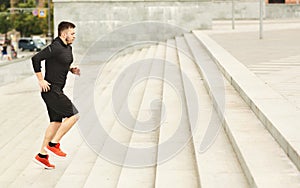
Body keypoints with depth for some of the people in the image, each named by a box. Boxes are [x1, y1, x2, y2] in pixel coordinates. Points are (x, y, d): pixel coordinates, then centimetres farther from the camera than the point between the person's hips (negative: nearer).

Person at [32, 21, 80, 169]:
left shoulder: (68, 48, 13)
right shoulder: (55, 47, -17)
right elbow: (36, 58, -23)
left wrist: (72, 70, 10)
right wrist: (41, 80, -21)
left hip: (56, 91, 10)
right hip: (51, 90, -10)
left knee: (56, 122, 12)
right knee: (73, 115, -10)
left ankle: (42, 156, 18)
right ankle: (53, 144, -1)